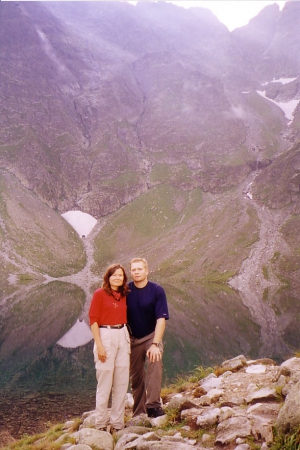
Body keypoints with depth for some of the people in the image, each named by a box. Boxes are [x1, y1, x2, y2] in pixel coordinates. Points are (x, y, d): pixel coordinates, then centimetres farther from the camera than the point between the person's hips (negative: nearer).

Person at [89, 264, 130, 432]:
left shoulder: (124, 295, 10)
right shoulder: (100, 294, -7)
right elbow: (93, 320, -9)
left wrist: (127, 337, 6)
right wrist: (99, 345, -14)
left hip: (123, 336, 6)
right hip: (106, 336, -6)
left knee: (122, 382, 8)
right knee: (105, 382, 1)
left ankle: (117, 422, 20)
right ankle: (101, 423, 15)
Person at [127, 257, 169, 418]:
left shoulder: (157, 290, -11)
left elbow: (161, 319, -16)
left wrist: (155, 344, -23)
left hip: (151, 336, -2)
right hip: (132, 338, 2)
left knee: (155, 363, -28)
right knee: (135, 376, 8)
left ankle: (153, 405, -24)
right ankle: (138, 414, 22)